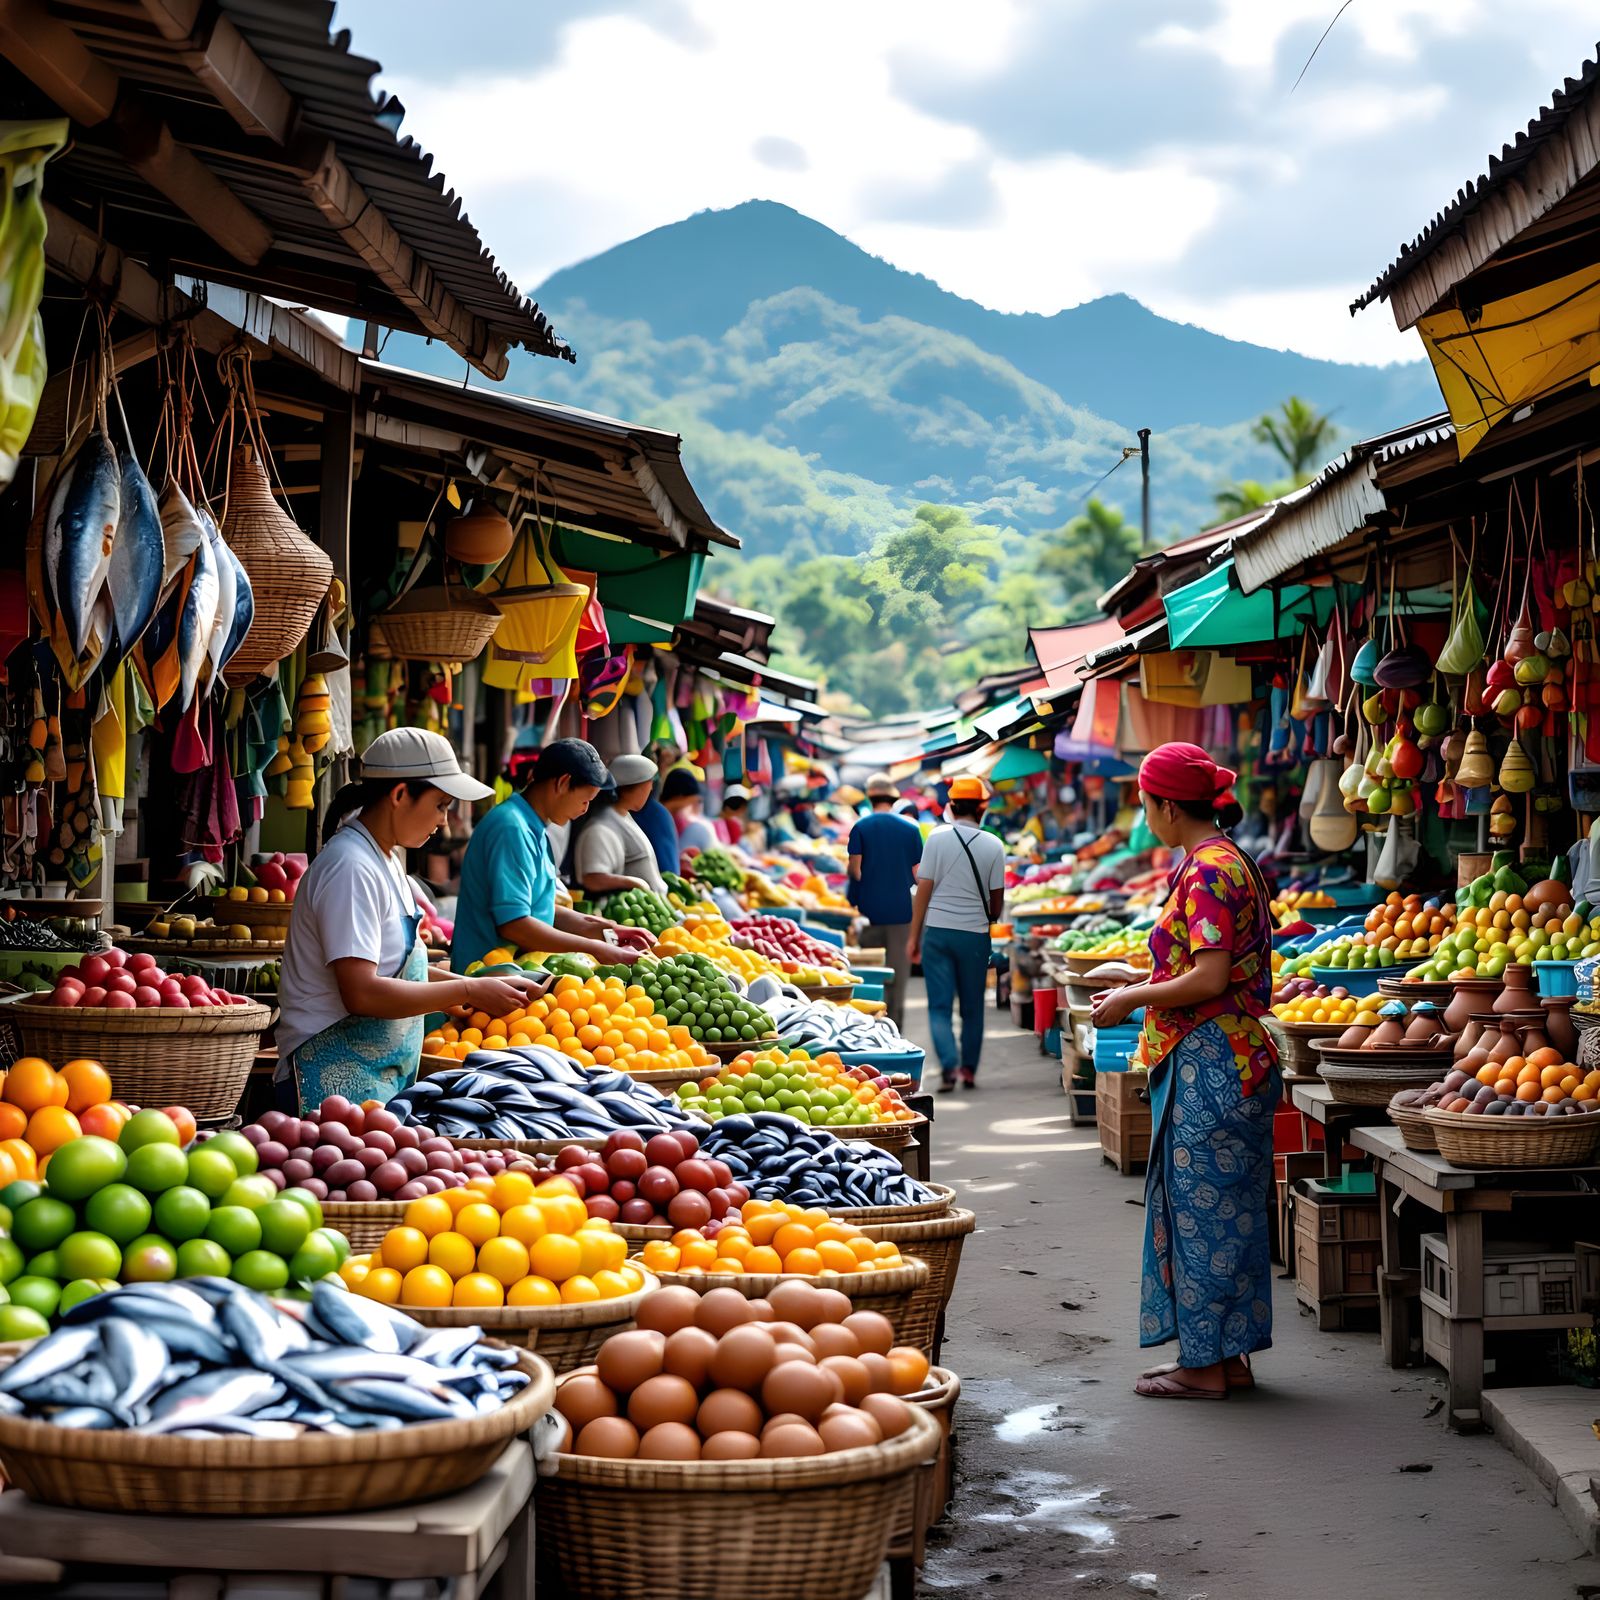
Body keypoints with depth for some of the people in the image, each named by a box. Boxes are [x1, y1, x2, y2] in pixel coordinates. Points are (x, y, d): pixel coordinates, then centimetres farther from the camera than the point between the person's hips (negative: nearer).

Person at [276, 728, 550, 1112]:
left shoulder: (386, 858, 14)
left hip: (385, 1074, 9)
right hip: (340, 1076, -9)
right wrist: (468, 991, -18)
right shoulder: (351, 868, -17)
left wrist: (471, 986, 8)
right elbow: (361, 992, -24)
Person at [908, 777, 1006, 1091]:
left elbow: (924, 888, -4)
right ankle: (969, 1070, 18)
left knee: (940, 1005, 2)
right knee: (972, 1007, 13)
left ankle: (949, 1067, -13)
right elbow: (996, 898, 3)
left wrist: (914, 936, 1)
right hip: (974, 933, 0)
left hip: (937, 930, 0)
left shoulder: (937, 838, -3)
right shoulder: (993, 845, -1)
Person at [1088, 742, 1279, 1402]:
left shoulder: (1209, 870, -16)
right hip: (1224, 1059, 10)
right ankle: (1227, 1354, 21)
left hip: (1210, 1063, -10)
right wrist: (1141, 986, 17)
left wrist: (1133, 998, -11)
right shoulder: (1226, 861, 14)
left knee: (1204, 1208, -3)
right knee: (1221, 1210, 14)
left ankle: (1208, 1365, 4)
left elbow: (1209, 979, -22)